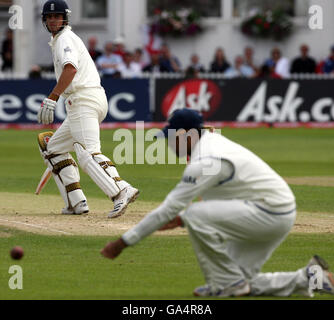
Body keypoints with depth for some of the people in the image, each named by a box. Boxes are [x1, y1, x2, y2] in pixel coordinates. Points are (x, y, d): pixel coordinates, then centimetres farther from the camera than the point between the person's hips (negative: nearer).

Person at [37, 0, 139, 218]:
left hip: (84, 100, -10)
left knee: (87, 152, -23)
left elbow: (71, 69, -22)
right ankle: (76, 202, 7)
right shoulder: (61, 40, 27)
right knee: (53, 147, 16)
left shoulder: (65, 39, -4)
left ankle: (121, 191, -38)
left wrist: (51, 99, -28)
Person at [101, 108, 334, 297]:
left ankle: (228, 283, -10)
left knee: (195, 215, -21)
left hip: (271, 212, -10)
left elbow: (168, 209, -20)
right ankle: (307, 279, 12)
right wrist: (181, 219, 21)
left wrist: (124, 242, -16)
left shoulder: (205, 161, -20)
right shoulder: (213, 140, 10)